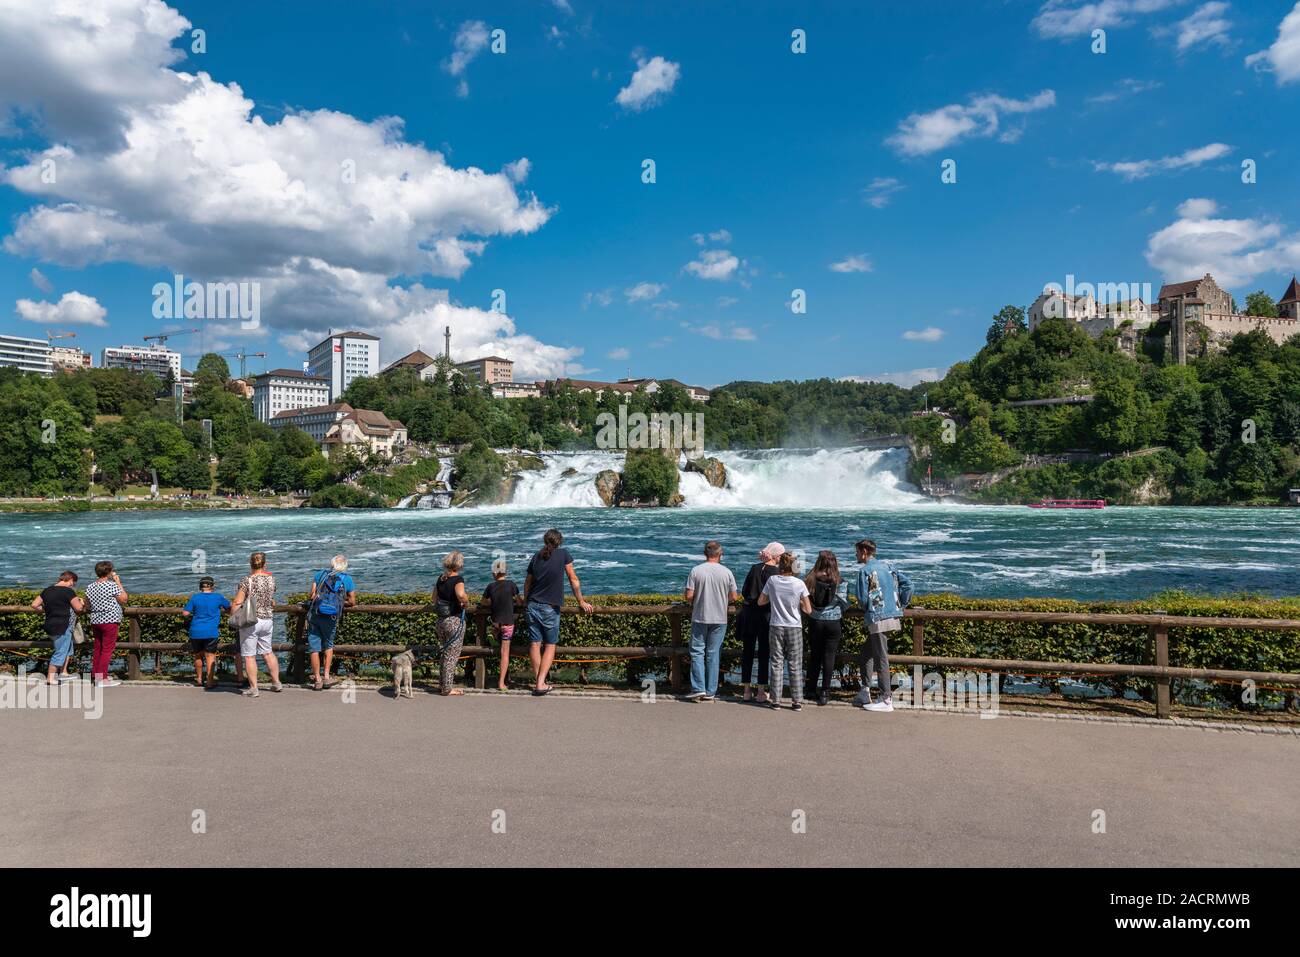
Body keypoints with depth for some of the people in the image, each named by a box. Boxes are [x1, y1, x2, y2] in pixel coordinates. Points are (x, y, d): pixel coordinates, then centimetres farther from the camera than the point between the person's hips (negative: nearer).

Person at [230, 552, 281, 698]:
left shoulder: (248, 580, -12)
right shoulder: (271, 579, 1)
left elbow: (237, 603, -14)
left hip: (251, 621, -5)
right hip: (268, 619, 5)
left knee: (249, 656, 3)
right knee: (267, 652, 20)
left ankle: (253, 689, 6)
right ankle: (276, 683, 26)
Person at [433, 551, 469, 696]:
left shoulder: (440, 579, 5)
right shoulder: (458, 579, -16)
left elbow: (434, 599, 14)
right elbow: (461, 594, -36)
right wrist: (466, 602, -16)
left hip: (441, 620, 7)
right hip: (455, 620, -7)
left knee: (446, 653, 20)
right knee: (452, 655, 4)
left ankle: (442, 684, 27)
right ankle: (447, 689, 9)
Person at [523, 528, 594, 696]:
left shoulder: (537, 556, 6)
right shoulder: (564, 554, -5)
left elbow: (527, 583, 15)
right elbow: (573, 580, -2)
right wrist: (582, 602, 7)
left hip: (532, 605, 4)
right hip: (550, 608, -4)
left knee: (535, 643, 7)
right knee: (550, 645, 5)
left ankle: (537, 681, 9)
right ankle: (541, 684, -6)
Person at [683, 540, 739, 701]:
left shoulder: (696, 571, -7)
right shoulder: (727, 572, -3)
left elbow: (689, 596, -9)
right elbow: (734, 597, 1)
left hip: (700, 617, -1)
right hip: (719, 619, 1)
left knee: (697, 652, 7)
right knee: (713, 654, 7)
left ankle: (698, 688, -1)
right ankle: (710, 692, 10)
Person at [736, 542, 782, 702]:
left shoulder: (754, 568, 5)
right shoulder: (776, 572, -9)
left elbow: (744, 592, 7)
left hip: (748, 613, 4)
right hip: (765, 614, -4)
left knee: (747, 652, 11)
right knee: (763, 653, 5)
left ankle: (746, 690, 17)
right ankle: (761, 692, 8)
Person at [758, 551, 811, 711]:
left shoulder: (772, 580, -5)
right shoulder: (799, 583, -9)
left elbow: (760, 601, 4)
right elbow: (808, 609, -5)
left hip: (776, 627, 1)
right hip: (794, 628, -1)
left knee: (776, 664, 8)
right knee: (795, 666, 7)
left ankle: (775, 700, 9)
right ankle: (797, 701, 8)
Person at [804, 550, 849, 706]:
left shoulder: (810, 580, -5)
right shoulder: (840, 583, -8)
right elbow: (845, 605, -4)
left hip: (815, 622, 2)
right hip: (833, 623, -2)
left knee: (814, 655, 14)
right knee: (829, 657, 5)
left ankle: (811, 689, 23)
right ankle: (825, 692, 6)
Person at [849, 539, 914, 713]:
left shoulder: (864, 570, -9)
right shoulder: (888, 565, 12)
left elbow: (863, 598, -11)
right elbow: (907, 583, 8)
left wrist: (865, 609, 11)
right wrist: (901, 606, 12)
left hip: (877, 620, -8)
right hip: (893, 616, 8)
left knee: (881, 659, -2)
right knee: (866, 654, 17)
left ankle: (886, 700, 2)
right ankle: (865, 693, 20)